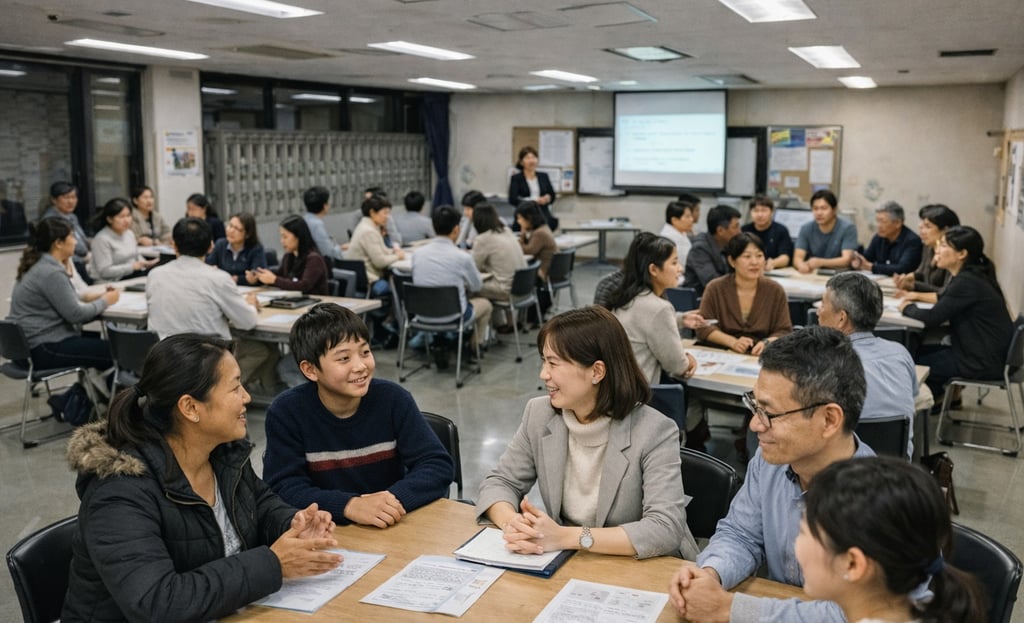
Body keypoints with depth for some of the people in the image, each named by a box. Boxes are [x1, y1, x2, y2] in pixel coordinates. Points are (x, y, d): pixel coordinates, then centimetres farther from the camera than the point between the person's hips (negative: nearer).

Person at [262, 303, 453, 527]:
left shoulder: (393, 399, -6)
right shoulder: (287, 412, -9)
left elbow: (438, 465, -7)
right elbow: (284, 488, -14)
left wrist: (398, 498, -26)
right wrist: (349, 506, -30)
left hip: (394, 529, 2)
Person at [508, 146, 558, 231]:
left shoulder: (544, 176, 18)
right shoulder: (516, 178, 5)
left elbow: (552, 196, 21)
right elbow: (512, 200, -6)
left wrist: (548, 198, -5)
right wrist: (534, 201, -15)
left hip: (544, 214, 4)